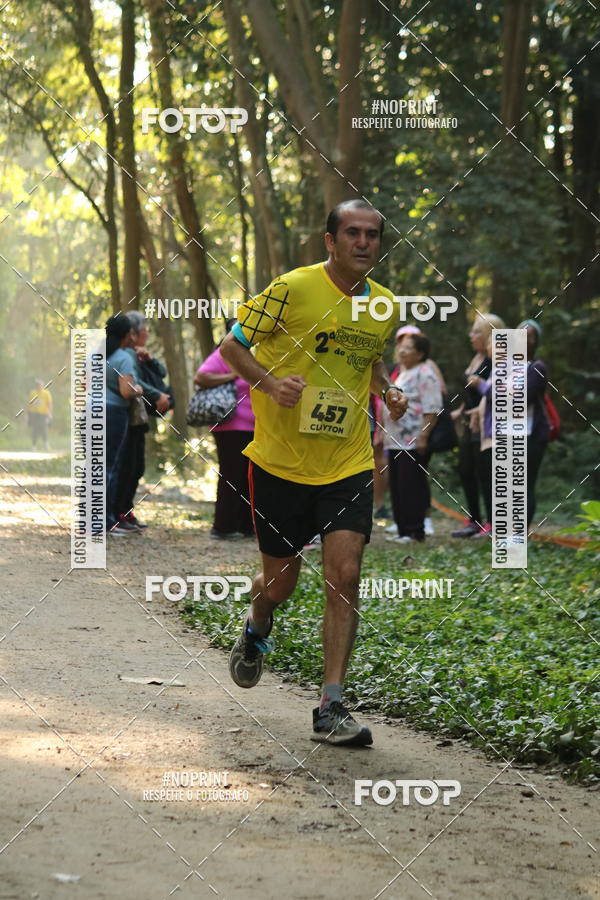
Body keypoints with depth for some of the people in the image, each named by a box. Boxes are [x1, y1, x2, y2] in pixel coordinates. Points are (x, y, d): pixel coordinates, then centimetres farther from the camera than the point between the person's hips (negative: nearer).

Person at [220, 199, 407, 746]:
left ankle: (331, 708, -6)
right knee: (281, 581, 8)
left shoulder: (383, 304, 5)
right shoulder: (293, 288, -10)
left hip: (348, 465, 3)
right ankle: (257, 630, 46)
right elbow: (232, 346, -4)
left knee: (344, 576, -11)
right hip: (281, 462, -3)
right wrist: (270, 382, -22)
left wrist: (386, 391, 6)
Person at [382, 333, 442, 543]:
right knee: (397, 487, 10)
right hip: (397, 440, 10)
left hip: (413, 442, -10)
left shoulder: (425, 375, -11)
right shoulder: (402, 373, 20)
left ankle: (414, 531, -3)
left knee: (412, 487, -7)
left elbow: (431, 410, -18)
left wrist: (423, 437, -23)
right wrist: (385, 434, 24)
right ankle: (403, 529, 16)